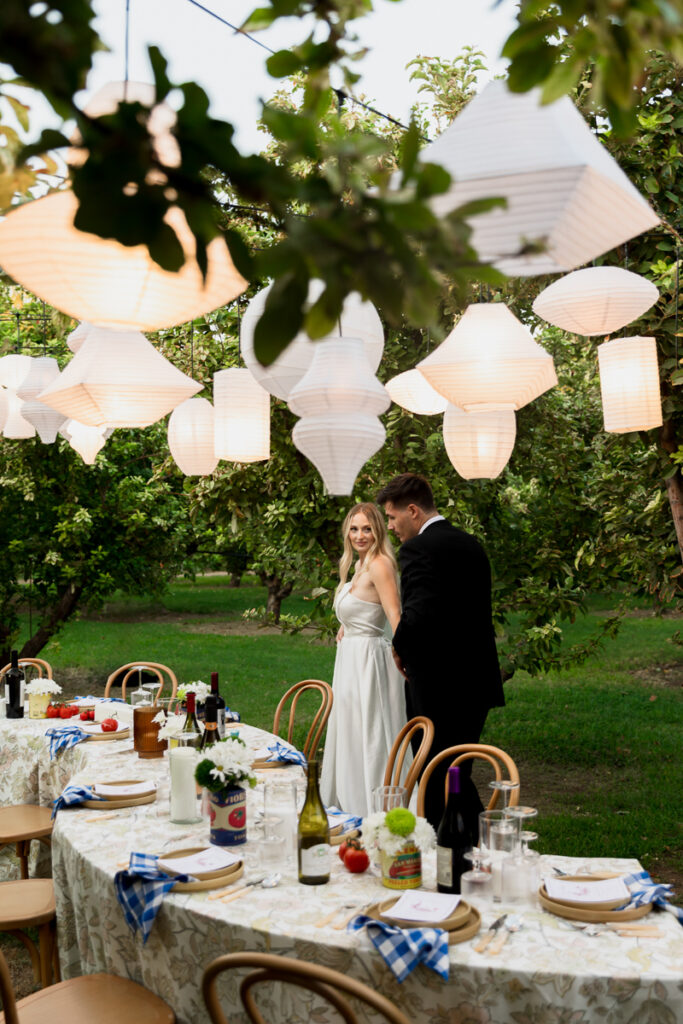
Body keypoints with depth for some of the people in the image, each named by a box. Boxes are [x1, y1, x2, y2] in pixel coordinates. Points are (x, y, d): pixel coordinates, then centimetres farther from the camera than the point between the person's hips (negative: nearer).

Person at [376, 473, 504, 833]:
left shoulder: (416, 549, -15)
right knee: (459, 778, 19)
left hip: (438, 687, -8)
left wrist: (400, 647, -9)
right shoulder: (471, 545, 12)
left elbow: (418, 612, -29)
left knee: (437, 788, 3)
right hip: (478, 683, 8)